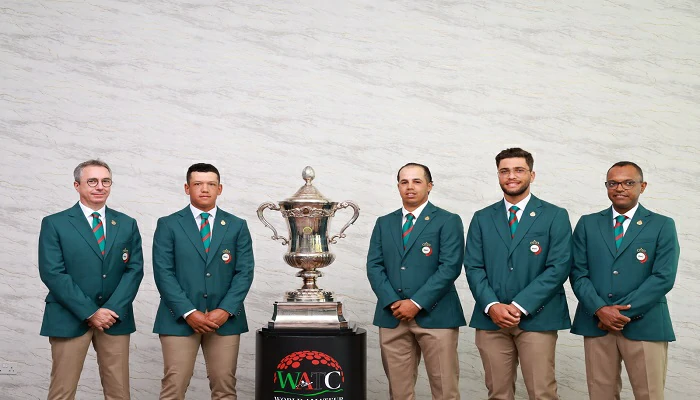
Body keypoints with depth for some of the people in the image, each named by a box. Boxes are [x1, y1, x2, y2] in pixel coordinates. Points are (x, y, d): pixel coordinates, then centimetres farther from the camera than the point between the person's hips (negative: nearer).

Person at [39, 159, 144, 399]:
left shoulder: (127, 225, 10)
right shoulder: (54, 224, 0)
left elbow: (135, 269, 4)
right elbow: (52, 273, -8)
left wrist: (113, 310, -10)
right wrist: (89, 313, -13)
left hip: (116, 318, 3)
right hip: (69, 319, -3)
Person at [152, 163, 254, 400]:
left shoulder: (237, 226, 10)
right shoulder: (168, 225, 4)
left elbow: (244, 272, 3)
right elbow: (163, 273, -3)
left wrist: (225, 310, -10)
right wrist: (188, 312, -12)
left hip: (225, 318, 2)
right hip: (179, 319, -2)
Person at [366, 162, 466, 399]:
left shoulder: (448, 221, 3)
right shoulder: (384, 223, 16)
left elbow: (450, 267, -8)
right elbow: (374, 266, 7)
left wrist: (416, 303, -14)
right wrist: (393, 303, -8)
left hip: (435, 315, -3)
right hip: (392, 316, 4)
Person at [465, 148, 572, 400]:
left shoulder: (555, 216, 3)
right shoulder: (482, 219, 12)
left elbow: (558, 267, -6)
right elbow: (473, 267, 6)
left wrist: (519, 306, -13)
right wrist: (492, 306, -11)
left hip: (536, 318, -2)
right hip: (491, 319, 3)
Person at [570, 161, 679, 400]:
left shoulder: (662, 226, 3)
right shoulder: (587, 224, 10)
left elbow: (663, 278, -7)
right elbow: (578, 273, 3)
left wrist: (622, 311, -13)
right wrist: (600, 310, -12)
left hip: (644, 324, -2)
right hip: (596, 323, 2)